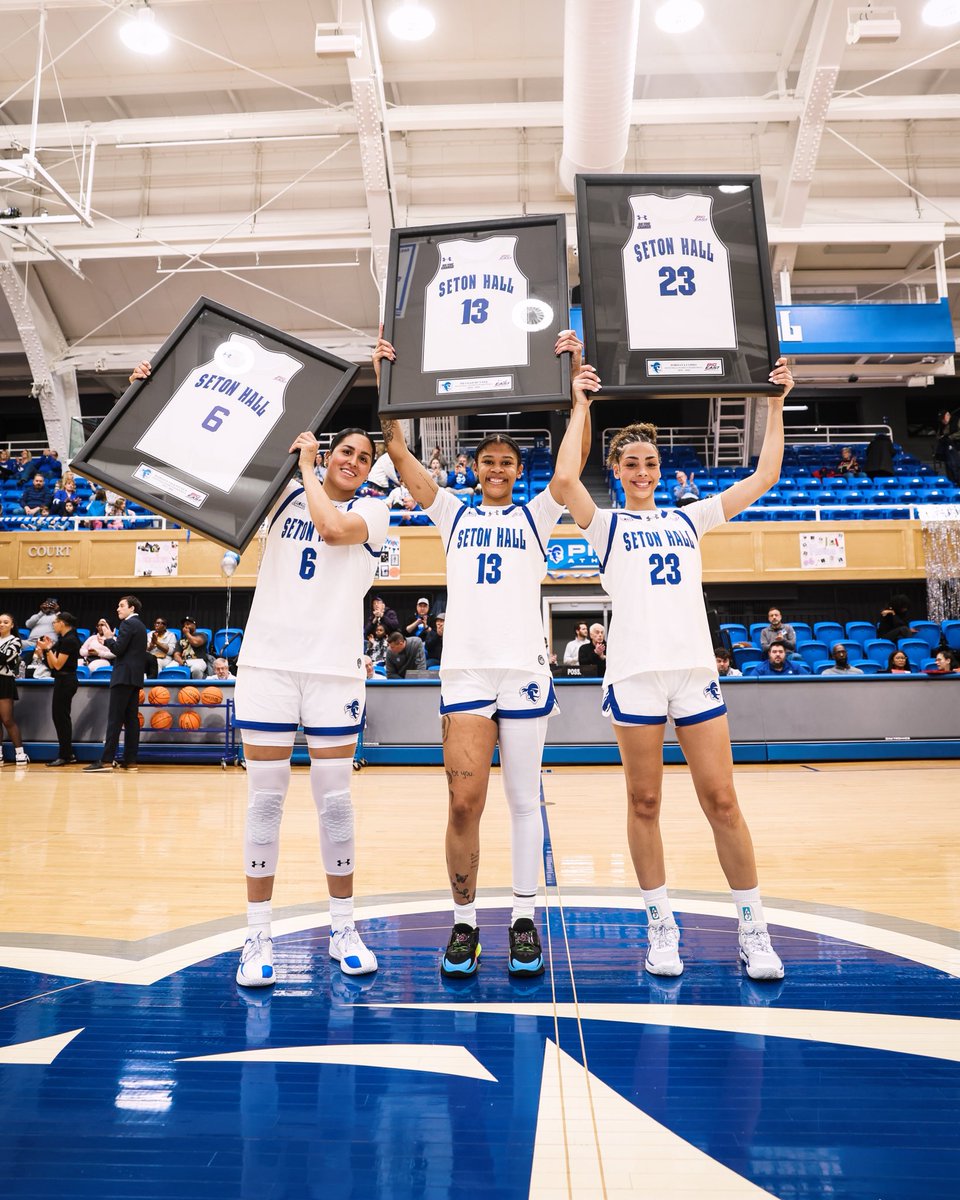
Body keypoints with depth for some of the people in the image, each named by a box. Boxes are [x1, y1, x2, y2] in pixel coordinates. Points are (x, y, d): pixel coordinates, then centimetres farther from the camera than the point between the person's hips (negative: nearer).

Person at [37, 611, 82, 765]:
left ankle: (65, 756, 0)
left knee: (60, 717, -5)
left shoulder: (69, 640, -15)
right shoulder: (65, 639, 14)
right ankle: (68, 754, 19)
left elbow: (58, 664, -17)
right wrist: (48, 648, 5)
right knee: (60, 717, 13)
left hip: (65, 681, -10)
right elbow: (51, 665, 13)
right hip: (64, 681, 10)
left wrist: (48, 649, -11)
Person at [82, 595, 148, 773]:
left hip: (123, 676, -9)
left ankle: (106, 760, -11)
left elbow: (119, 649, -15)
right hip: (136, 677, 9)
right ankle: (130, 761, 5)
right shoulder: (140, 626, 20)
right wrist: (111, 639, 17)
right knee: (131, 719, 6)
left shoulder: (128, 624, -8)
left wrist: (106, 641, 2)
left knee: (115, 719, -10)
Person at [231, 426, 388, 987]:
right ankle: (259, 934, 15)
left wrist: (306, 466, -3)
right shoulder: (285, 495, 13)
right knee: (266, 799, 3)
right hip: (268, 662, 2)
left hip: (335, 669, -1)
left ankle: (343, 927, 19)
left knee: (335, 801, 4)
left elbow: (334, 527, -14)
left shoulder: (371, 509, 6)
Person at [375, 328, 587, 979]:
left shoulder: (536, 515, 12)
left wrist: (575, 370, -4)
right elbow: (398, 449, 9)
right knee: (464, 801, -4)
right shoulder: (452, 512, 14)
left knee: (524, 800, 6)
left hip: (525, 668, 0)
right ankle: (464, 922, 13)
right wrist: (384, 379, 4)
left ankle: (525, 919, 19)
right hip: (465, 667, 0)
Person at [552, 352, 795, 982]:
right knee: (645, 803, 5)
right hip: (635, 672, -2)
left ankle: (754, 929, 15)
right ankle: (662, 926, 18)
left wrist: (776, 404, 18)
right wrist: (582, 406, -2)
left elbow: (764, 477, 17)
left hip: (696, 670, 2)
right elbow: (565, 478, -10)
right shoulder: (607, 525, 8)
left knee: (722, 802, 3)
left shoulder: (688, 519, 17)